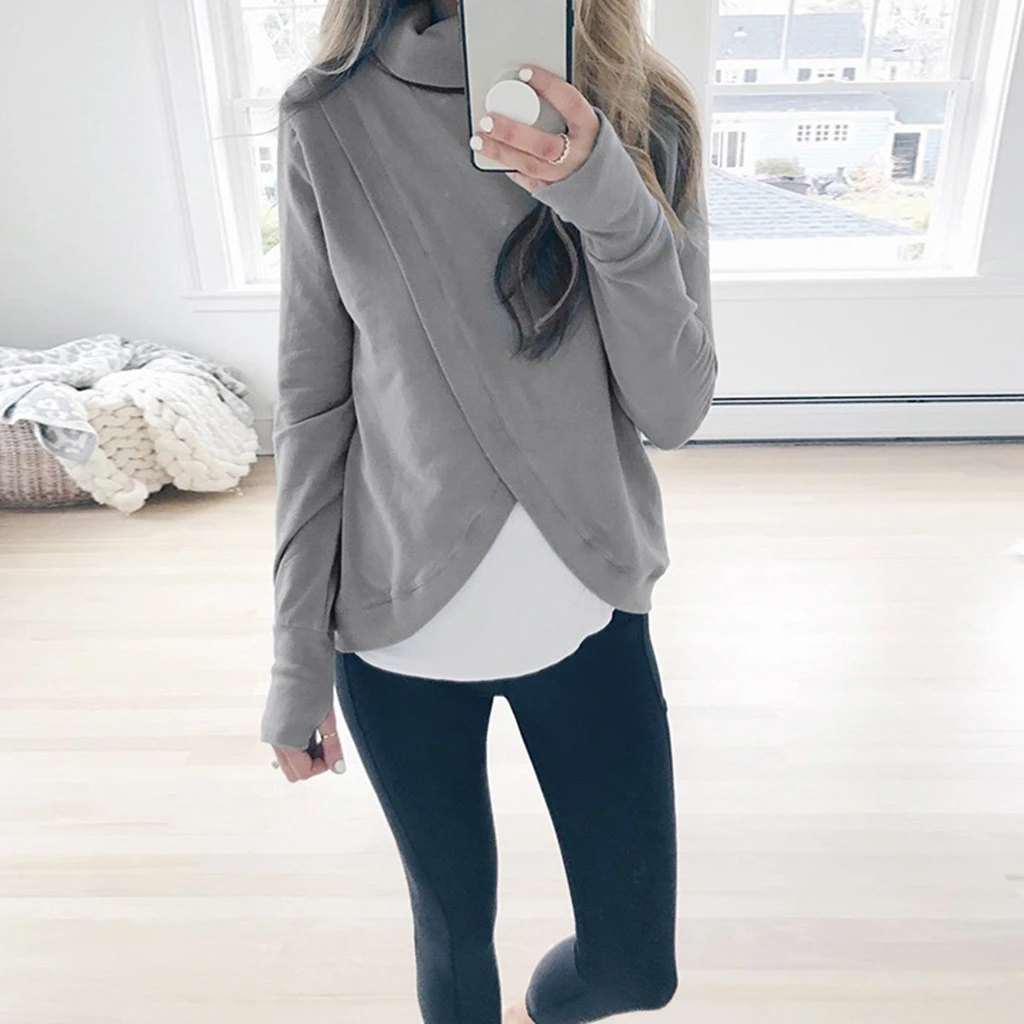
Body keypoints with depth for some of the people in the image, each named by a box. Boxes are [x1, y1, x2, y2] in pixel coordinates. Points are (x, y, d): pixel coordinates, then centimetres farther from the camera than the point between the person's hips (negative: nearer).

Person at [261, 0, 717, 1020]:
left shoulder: (642, 117, -3)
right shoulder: (331, 120, -6)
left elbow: (674, 410, -8)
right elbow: (313, 405, -3)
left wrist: (609, 201, -25)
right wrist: (297, 662, 0)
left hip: (588, 612, 2)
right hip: (399, 628, -1)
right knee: (454, 926, 17)